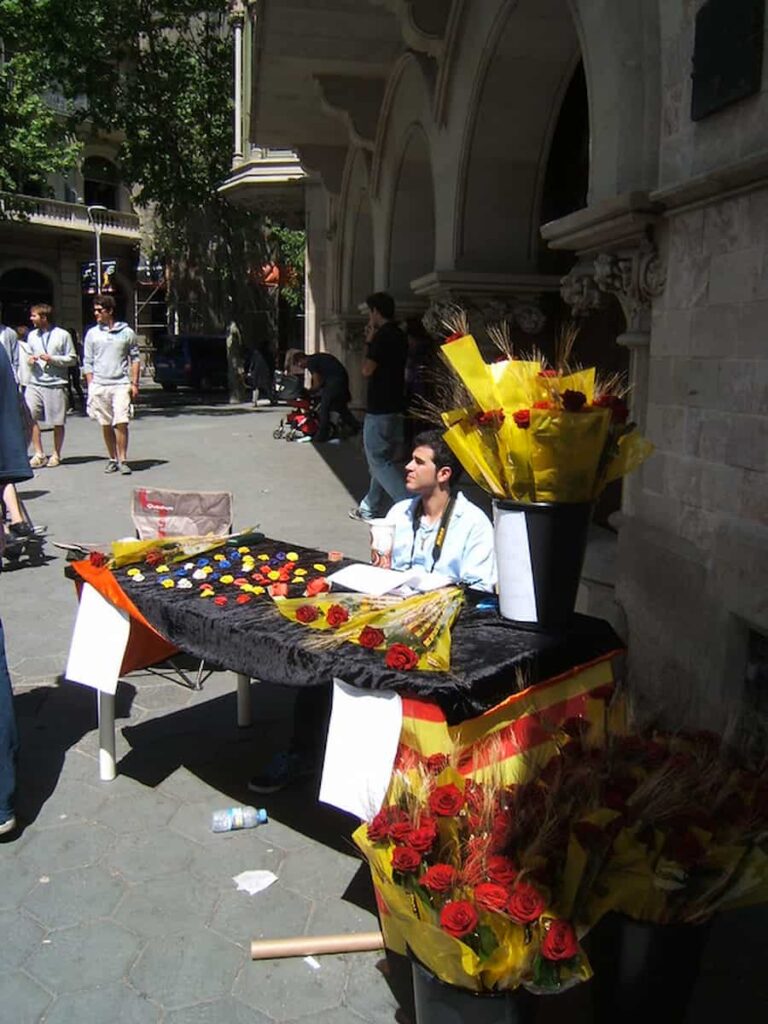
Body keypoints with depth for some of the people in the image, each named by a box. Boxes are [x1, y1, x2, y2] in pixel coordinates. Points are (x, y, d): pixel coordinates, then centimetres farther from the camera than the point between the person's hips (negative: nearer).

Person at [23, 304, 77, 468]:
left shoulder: (62, 335, -1)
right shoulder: (32, 335, 12)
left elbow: (72, 359, -1)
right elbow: (27, 354, 22)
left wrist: (52, 359, -12)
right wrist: (29, 359, -1)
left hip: (56, 384, -4)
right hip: (34, 383, 4)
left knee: (57, 422, 4)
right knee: (30, 417, -8)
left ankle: (56, 455, 18)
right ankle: (39, 454, 2)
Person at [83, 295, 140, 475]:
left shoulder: (126, 333, 6)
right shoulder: (92, 333, 9)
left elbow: (135, 359, 9)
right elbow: (87, 363, 11)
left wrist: (134, 384, 1)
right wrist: (90, 386, 4)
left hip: (121, 385, -2)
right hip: (99, 385, 2)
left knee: (121, 423, -12)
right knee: (106, 426, 5)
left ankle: (122, 460, -5)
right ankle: (112, 459, 16)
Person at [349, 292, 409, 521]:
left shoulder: (382, 336, -16)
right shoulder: (399, 336, 12)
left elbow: (367, 369, -17)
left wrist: (369, 342, -5)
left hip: (380, 410, -9)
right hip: (395, 407, 10)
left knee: (379, 460, -5)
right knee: (383, 459, 15)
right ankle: (370, 509, 25)